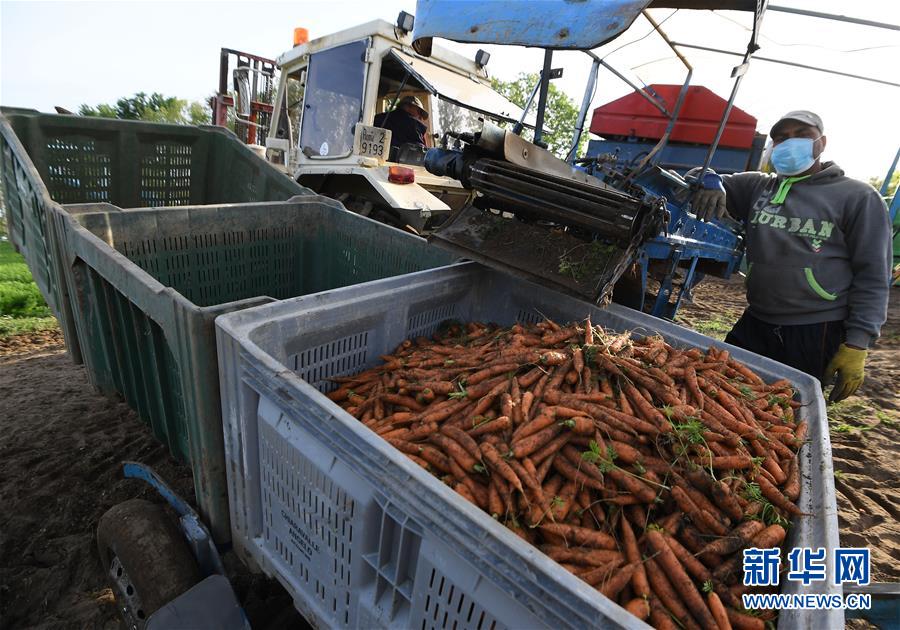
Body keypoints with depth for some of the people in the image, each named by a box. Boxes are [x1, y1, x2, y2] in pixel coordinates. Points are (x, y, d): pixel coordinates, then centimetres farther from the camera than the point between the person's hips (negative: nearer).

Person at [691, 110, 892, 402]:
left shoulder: (858, 197, 1)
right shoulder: (757, 186, 12)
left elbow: (872, 276, -2)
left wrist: (857, 343, -11)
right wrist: (710, 182, -10)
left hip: (816, 336, -3)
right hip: (753, 325, 4)